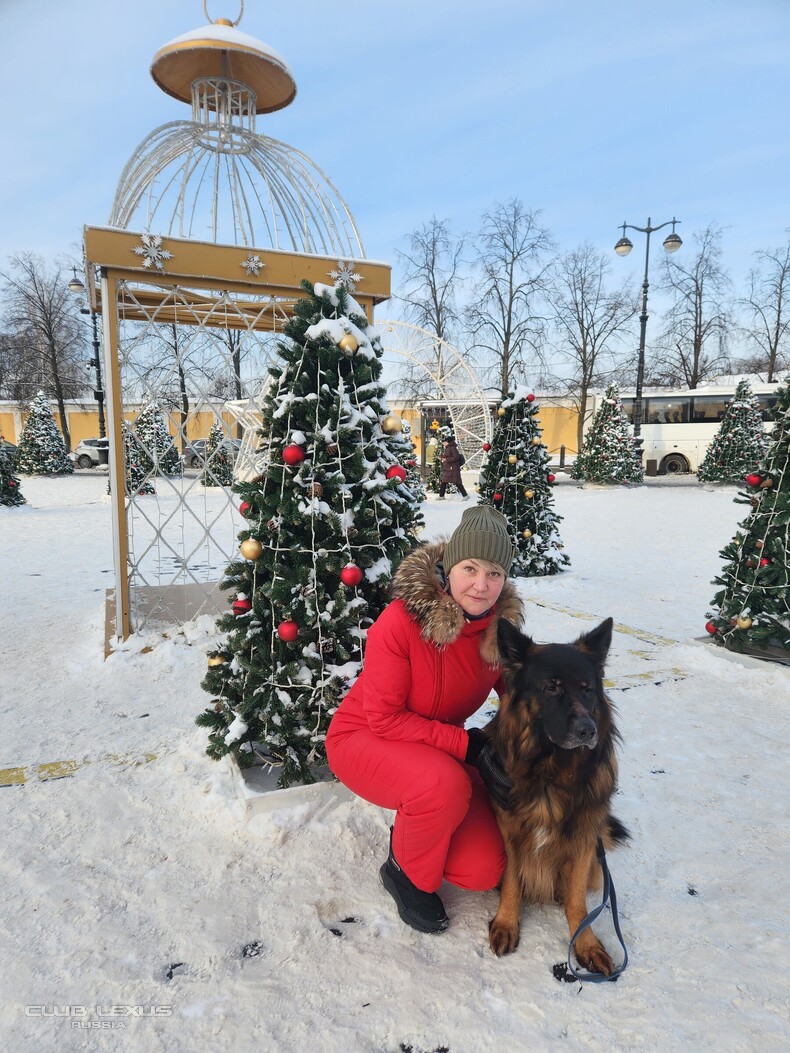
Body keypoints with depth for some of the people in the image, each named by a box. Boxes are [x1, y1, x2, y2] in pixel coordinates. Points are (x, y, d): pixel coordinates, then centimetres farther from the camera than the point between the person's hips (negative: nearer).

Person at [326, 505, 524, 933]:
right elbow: (383, 719, -25)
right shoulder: (401, 621, -30)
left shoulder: (502, 623, -14)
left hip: (438, 748, 5)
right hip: (363, 737, -4)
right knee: (444, 785, -36)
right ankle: (404, 872, -3)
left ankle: (413, 829, 22)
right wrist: (470, 745, -31)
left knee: (484, 871, -10)